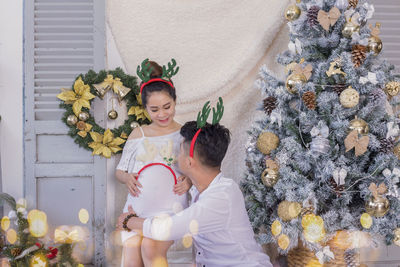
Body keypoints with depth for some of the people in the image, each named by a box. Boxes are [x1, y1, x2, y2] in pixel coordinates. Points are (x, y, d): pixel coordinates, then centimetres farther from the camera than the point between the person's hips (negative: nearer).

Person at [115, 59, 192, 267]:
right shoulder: (138, 134, 12)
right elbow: (120, 170, 17)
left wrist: (189, 181, -12)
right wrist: (127, 178, -7)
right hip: (137, 207, 2)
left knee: (150, 245, -30)